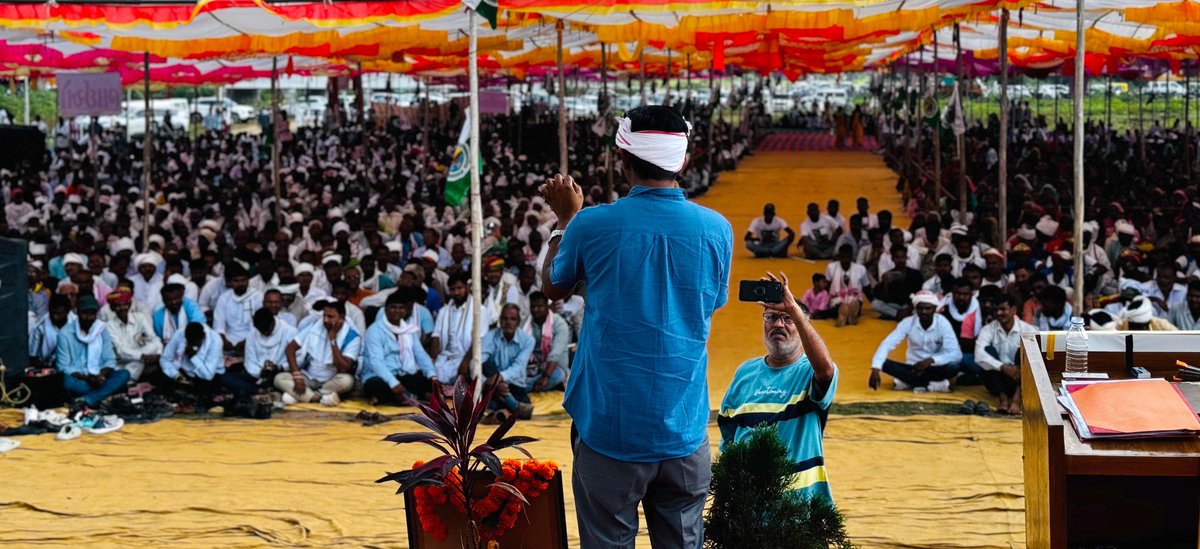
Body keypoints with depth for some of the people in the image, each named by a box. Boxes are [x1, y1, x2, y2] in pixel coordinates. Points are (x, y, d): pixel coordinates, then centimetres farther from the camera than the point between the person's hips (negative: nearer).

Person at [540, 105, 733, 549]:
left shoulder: (591, 225, -9)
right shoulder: (717, 229, -3)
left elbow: (553, 289, 11)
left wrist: (565, 219, 25)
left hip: (609, 427, -2)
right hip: (683, 428, 2)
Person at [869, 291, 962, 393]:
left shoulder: (943, 323, -15)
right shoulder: (908, 323, -11)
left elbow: (956, 354, -22)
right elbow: (887, 344, -20)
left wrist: (931, 360, -38)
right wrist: (875, 369, -36)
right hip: (914, 367, 2)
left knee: (953, 366, -34)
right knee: (884, 363, -25)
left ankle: (908, 382, -23)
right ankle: (932, 384, -25)